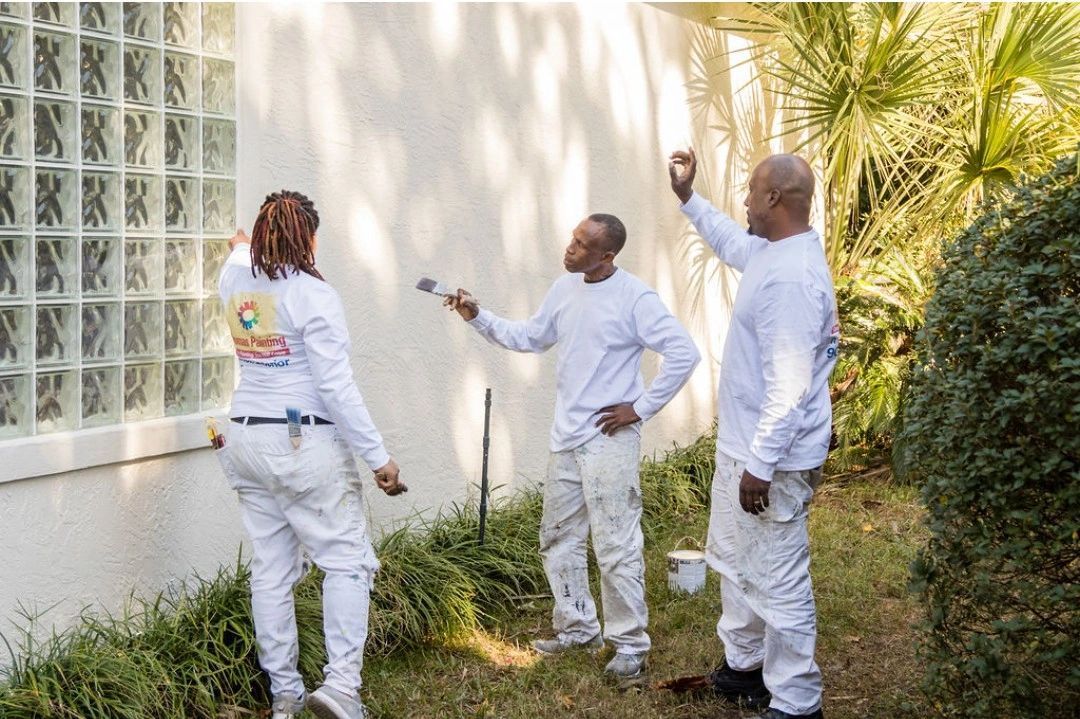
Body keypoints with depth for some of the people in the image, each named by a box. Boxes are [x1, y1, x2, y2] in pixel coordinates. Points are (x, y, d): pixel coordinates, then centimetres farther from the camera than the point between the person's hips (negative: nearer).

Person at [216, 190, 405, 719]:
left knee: (271, 570, 10)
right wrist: (378, 458, -13)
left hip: (247, 440, 7)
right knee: (347, 561, 0)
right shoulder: (313, 295, -13)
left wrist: (240, 249, 59)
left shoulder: (236, 284, 7)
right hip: (305, 443, -7)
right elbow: (337, 387, -17)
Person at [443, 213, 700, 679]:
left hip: (610, 441, -8)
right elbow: (528, 338, 19)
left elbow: (684, 354, -17)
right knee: (558, 539, 16)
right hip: (566, 438, 8)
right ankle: (578, 628, 32)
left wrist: (641, 407, -15)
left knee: (616, 548, -4)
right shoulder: (564, 290, 7)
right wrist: (478, 318, 8)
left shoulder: (635, 298, -15)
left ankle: (630, 644, 10)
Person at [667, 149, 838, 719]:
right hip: (742, 444, 11)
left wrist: (761, 467, -27)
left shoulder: (792, 277, -26)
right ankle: (744, 666, 41)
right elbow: (731, 243, 32)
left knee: (779, 583, -1)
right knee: (734, 562, 25)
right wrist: (688, 198, 30)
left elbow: (789, 388, -29)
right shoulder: (772, 253, 6)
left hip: (772, 457, -11)